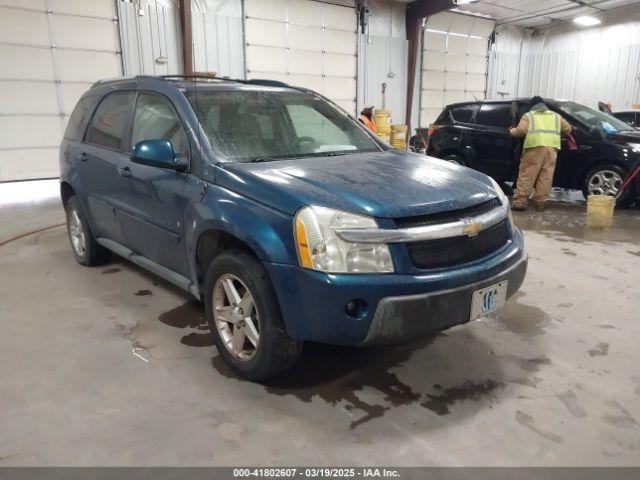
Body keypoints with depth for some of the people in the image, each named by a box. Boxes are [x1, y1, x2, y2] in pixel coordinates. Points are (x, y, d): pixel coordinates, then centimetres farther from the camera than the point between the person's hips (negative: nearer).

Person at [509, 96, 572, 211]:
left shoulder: (528, 115, 15)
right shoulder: (556, 116, 27)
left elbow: (521, 130, 0)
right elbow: (568, 129, 24)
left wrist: (512, 131, 19)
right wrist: (559, 132, 43)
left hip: (535, 146, -3)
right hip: (552, 147, 3)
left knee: (527, 175, -4)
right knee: (546, 177, 3)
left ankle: (519, 201, -8)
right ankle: (540, 203, 3)